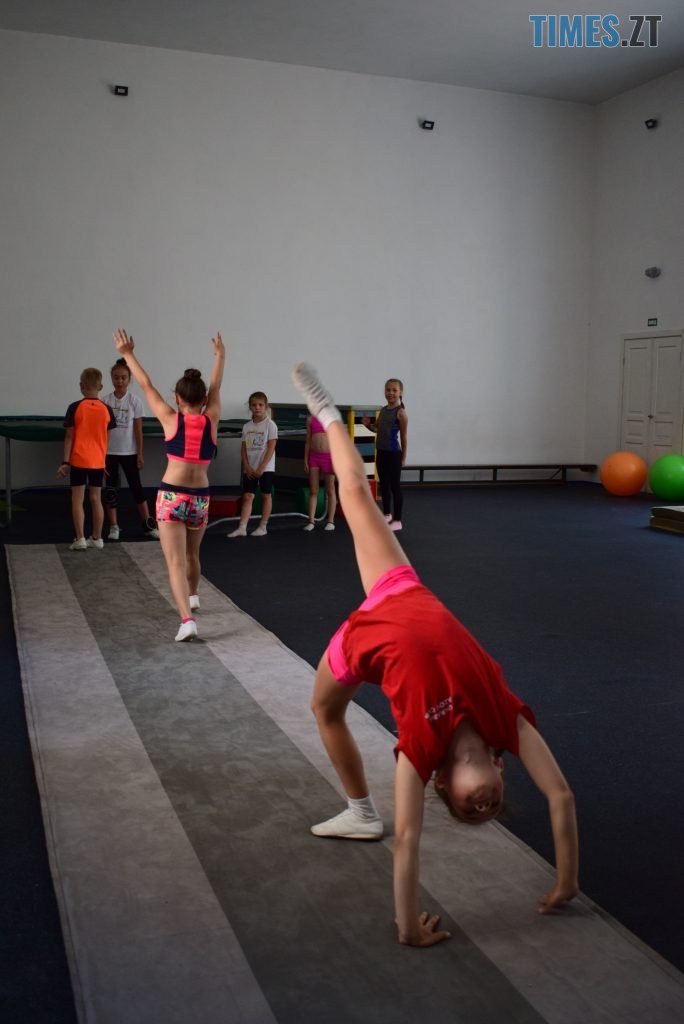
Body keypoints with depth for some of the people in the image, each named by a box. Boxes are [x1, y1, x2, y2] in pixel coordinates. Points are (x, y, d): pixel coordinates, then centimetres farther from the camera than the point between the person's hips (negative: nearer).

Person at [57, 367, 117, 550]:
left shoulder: (75, 408, -8)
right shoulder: (106, 409, 0)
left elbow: (69, 437, -7)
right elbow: (106, 438, 7)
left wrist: (65, 461, -4)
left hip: (78, 460, -3)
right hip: (98, 461, 3)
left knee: (77, 500, 2)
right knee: (96, 499, 12)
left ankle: (80, 540, -2)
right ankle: (96, 538, 17)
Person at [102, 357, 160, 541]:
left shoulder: (135, 401, -4)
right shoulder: (106, 401, -2)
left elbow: (138, 430, -2)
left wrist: (140, 454, -4)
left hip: (129, 452, -1)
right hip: (109, 452, 1)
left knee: (136, 487, 4)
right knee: (111, 489, 5)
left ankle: (149, 525, 11)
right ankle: (114, 527, 13)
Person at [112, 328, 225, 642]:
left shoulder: (170, 419, -6)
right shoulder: (211, 420, -1)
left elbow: (146, 385, 3)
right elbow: (216, 387, 15)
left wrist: (128, 354, 15)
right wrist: (220, 355, 30)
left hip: (172, 496, -3)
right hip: (200, 497, 3)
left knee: (176, 562, -8)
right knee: (192, 554, 27)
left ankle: (187, 619, -23)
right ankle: (192, 596, 50)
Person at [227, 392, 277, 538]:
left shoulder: (270, 425, -7)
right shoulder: (247, 426, 7)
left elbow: (271, 448, -12)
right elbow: (243, 449, 7)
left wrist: (261, 468, -16)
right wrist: (247, 467, -6)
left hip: (266, 468, -4)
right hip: (249, 468, 4)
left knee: (266, 495, 4)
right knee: (247, 496, 0)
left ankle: (263, 527, 10)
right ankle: (241, 527, -5)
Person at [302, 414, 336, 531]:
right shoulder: (310, 419, 7)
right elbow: (308, 440, 9)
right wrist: (305, 460, 4)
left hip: (329, 457, -2)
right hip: (314, 457, 2)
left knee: (330, 490, 4)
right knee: (313, 491, 3)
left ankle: (330, 521, 11)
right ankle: (311, 521, 6)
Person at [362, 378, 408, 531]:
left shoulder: (400, 412, -12)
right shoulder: (383, 410, 9)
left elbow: (404, 436, -10)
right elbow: (377, 428, 21)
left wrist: (403, 457, -9)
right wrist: (368, 424, -1)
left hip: (394, 453, -7)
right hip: (381, 452, 7)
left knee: (395, 486, -1)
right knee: (383, 484, 16)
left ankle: (397, 520, 6)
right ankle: (387, 514, 32)